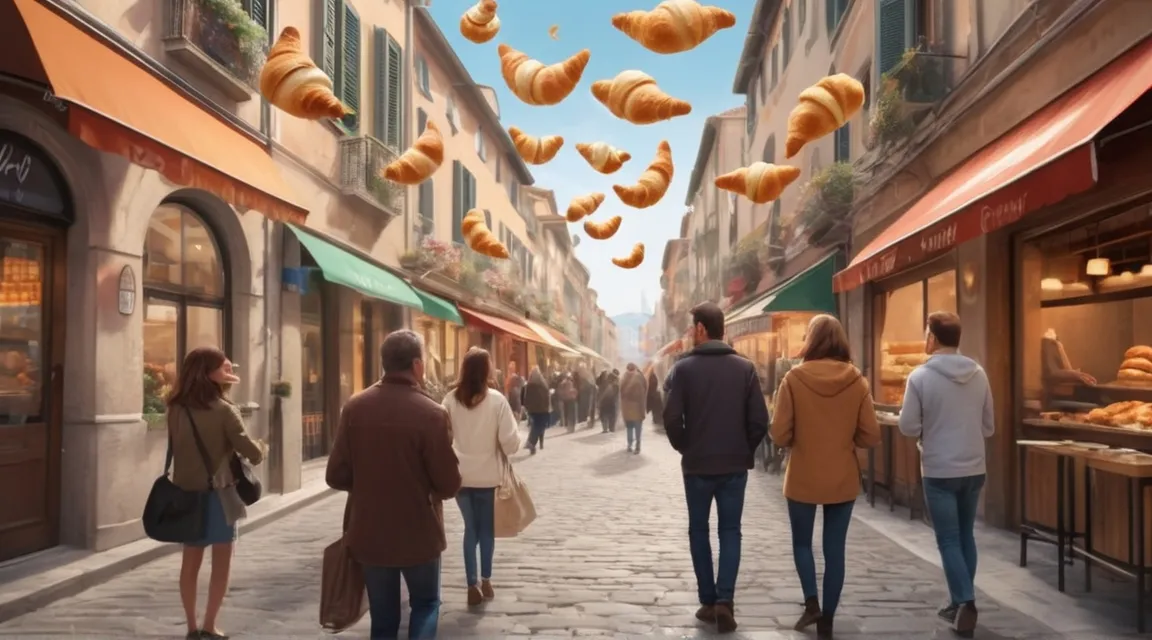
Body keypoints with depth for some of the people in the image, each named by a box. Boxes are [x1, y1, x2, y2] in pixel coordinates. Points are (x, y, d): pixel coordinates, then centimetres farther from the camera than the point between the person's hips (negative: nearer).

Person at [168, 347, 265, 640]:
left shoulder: (177, 409, -2)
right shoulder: (223, 410, -16)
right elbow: (252, 454, -16)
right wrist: (260, 448, 6)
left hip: (187, 493, 5)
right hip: (218, 493, -5)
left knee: (190, 561, 14)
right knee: (221, 562, 8)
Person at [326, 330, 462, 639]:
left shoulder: (355, 407, -7)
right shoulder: (431, 413, -18)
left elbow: (337, 476, -3)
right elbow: (449, 485, -13)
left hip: (370, 533, 3)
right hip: (418, 534, -3)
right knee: (425, 604, 18)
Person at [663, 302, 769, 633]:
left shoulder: (683, 368, -8)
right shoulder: (745, 368, -2)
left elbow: (672, 419, -13)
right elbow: (759, 420, -6)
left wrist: (685, 448, 5)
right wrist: (745, 450, 10)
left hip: (697, 465, -1)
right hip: (735, 465, 1)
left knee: (699, 531, 14)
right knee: (730, 531, 12)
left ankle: (708, 601, 15)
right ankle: (724, 600, -2)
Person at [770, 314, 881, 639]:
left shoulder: (794, 379, -12)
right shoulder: (857, 381, -6)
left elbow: (780, 435, -11)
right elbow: (871, 437, -4)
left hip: (803, 478, -1)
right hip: (843, 479, 2)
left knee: (802, 541, 19)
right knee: (835, 549, 12)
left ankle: (811, 602, 7)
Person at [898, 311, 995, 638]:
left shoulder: (921, 376, -14)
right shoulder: (979, 374, -1)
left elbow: (908, 428, -11)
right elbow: (989, 426, 6)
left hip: (939, 471, -5)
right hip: (974, 469, 5)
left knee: (949, 540, 5)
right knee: (966, 536, 17)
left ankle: (965, 603, -1)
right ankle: (962, 603, 25)